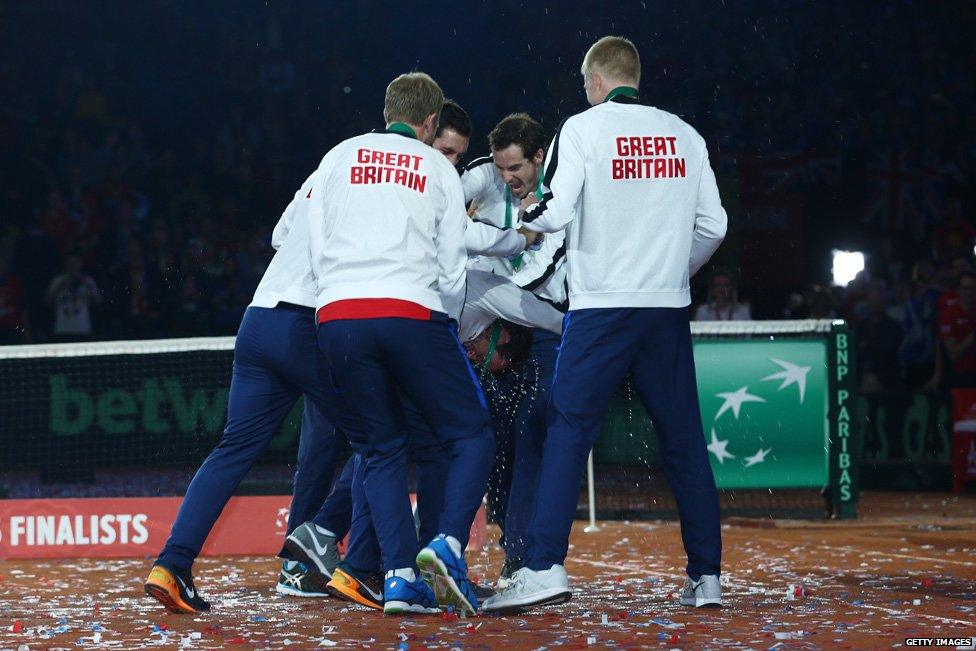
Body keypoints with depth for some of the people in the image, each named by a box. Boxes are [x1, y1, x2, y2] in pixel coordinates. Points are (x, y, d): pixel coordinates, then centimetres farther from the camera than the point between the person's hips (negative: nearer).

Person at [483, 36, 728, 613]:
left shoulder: (583, 128, -2)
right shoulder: (685, 135, 11)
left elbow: (556, 213, -11)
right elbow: (713, 225, 10)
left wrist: (529, 214, 12)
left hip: (602, 307, -4)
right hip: (668, 307, 4)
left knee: (569, 432, -5)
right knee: (684, 441, 8)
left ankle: (545, 567, -16)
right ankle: (707, 577, 9)